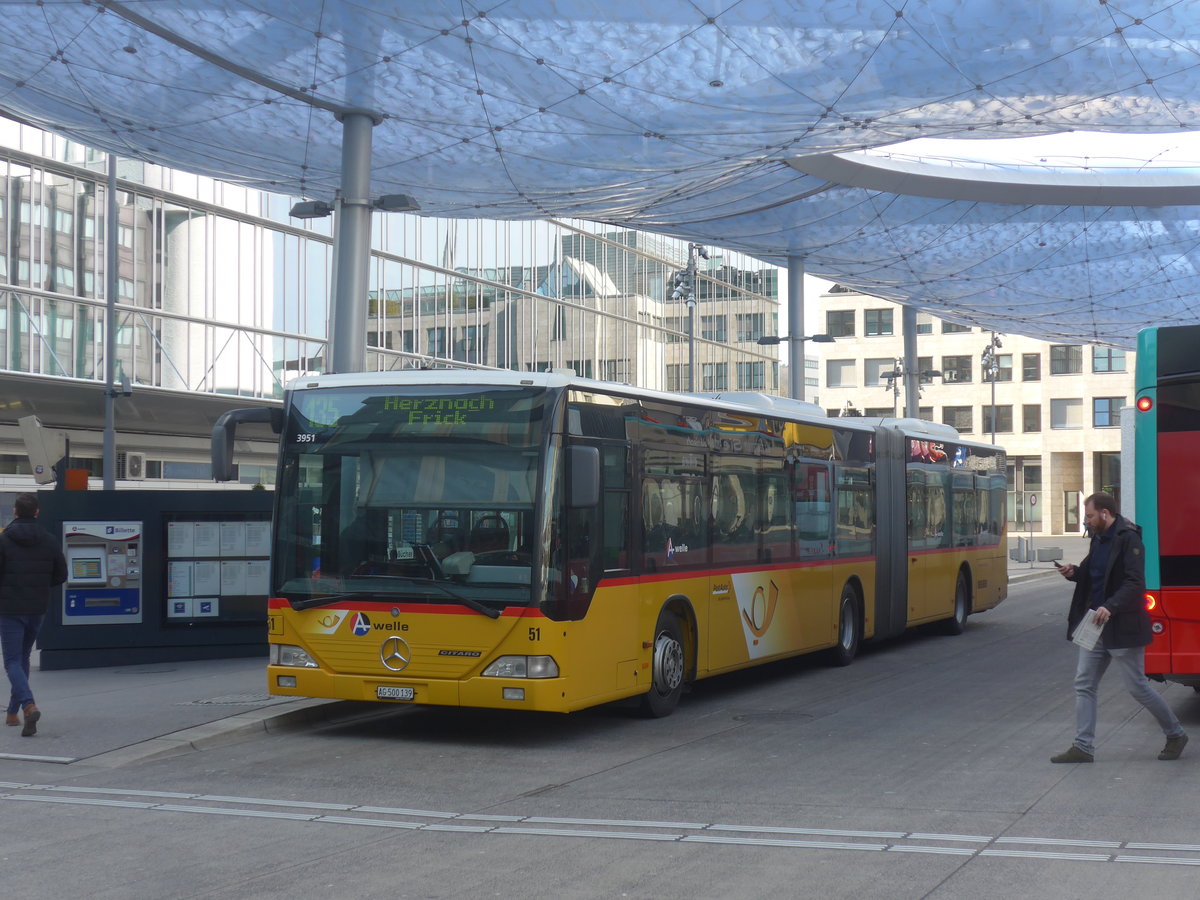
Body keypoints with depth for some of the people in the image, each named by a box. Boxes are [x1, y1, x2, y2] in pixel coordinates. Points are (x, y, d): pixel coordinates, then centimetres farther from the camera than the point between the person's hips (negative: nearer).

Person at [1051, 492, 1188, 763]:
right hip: (1096, 625, 9)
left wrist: (1111, 607, -34)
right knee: (1084, 684, 5)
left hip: (1122, 628, -9)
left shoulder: (1128, 539, -16)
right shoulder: (1099, 539, 12)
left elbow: (1135, 583, -23)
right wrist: (1075, 573, 3)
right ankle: (1083, 747, 9)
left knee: (1137, 687, 1)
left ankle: (1176, 735, 20)